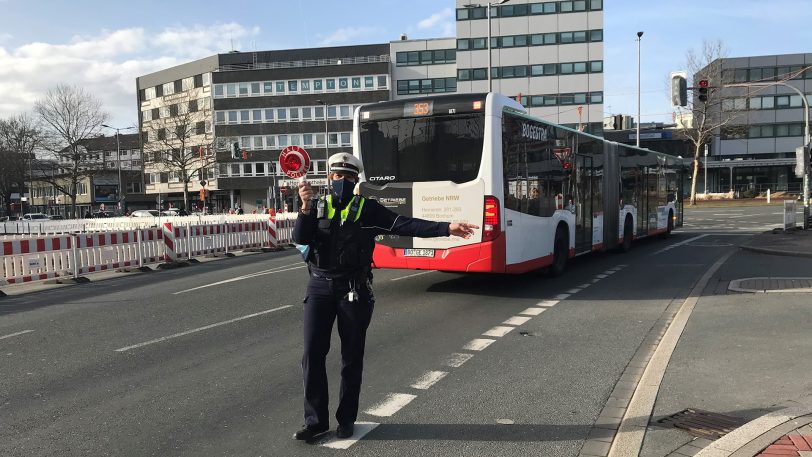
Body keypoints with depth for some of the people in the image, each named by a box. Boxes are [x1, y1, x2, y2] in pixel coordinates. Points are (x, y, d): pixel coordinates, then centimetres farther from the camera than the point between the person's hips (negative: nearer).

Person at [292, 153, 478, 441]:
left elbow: (405, 225, -7)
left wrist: (446, 228, -17)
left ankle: (346, 419, 24)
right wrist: (306, 208, -26)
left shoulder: (367, 209, 0)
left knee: (351, 358, 8)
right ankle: (315, 420, 15)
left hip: (354, 290, -1)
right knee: (312, 354, 1)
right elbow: (300, 238, -9)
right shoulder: (317, 206, 5)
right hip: (320, 287, 1)